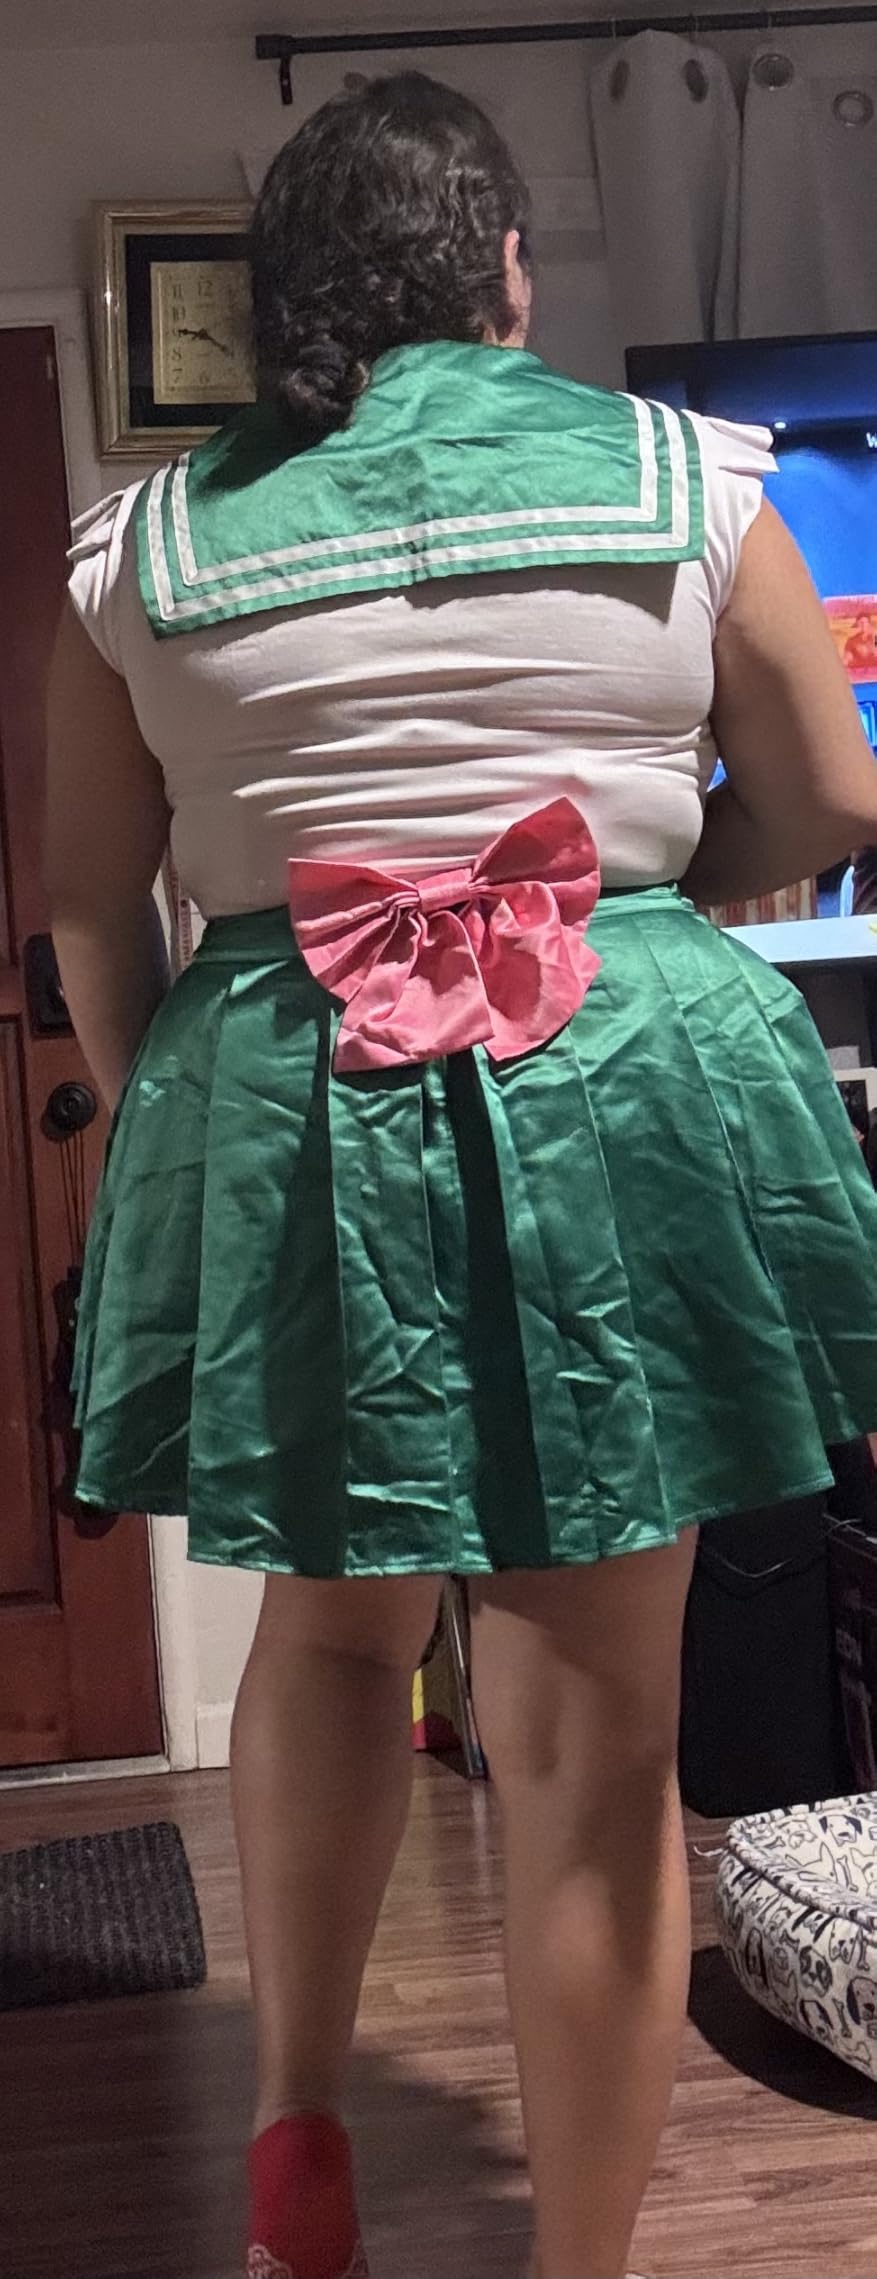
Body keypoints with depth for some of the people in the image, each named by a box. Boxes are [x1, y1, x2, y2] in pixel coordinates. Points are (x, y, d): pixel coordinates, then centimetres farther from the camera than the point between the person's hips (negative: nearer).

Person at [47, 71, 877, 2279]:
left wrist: (157, 1117, 21)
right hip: (623, 1090, -1)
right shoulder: (682, 476, 4)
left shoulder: (144, 542, 6)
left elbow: (89, 904, 8)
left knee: (335, 1616, 25)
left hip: (287, 1113, 2)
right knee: (595, 1726, 5)